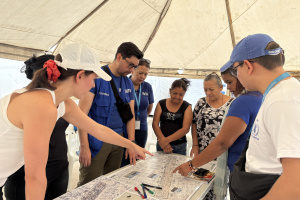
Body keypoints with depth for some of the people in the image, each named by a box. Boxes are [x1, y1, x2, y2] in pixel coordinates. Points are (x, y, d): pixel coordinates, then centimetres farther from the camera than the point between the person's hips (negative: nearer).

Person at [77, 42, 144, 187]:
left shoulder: (129, 84, 9)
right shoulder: (96, 77, -10)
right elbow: (82, 112, -14)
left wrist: (131, 143, 2)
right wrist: (84, 146, -17)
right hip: (96, 140, -5)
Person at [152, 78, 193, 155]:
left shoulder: (187, 107, -1)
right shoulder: (161, 104, 3)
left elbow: (185, 129, -10)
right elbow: (155, 124, -2)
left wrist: (167, 140, -18)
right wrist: (162, 141, -15)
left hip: (179, 147, -1)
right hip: (161, 144, 2)